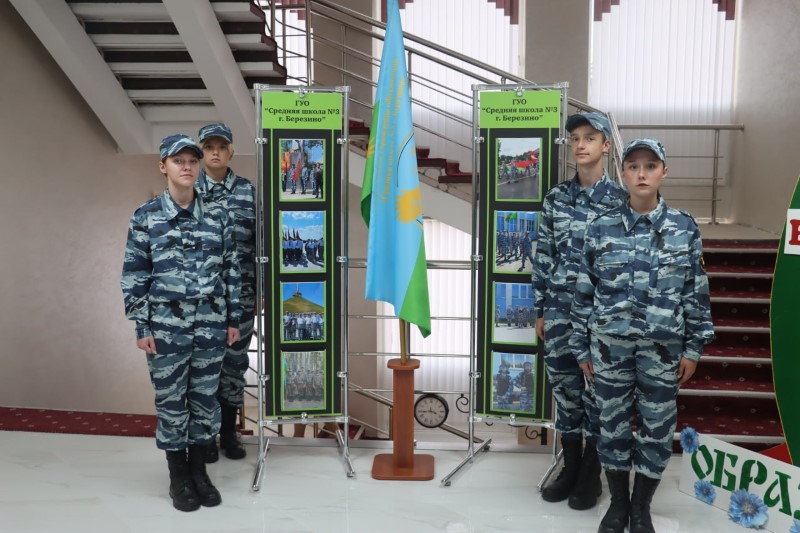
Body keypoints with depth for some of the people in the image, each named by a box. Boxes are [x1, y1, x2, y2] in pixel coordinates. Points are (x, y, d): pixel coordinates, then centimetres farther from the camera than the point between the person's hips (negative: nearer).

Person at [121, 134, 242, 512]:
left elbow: (231, 270, 8)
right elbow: (134, 276, -2)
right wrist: (142, 328, -5)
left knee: (205, 396, 10)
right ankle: (178, 477, 23)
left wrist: (233, 319, 7)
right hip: (166, 324, -2)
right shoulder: (146, 217, -2)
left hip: (211, 323, 2)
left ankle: (199, 470, 27)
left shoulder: (217, 216, 4)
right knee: (171, 400, 7)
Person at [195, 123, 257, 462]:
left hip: (240, 293, 1)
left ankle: (229, 430, 24)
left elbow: (260, 242, 5)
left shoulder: (248, 192, 4)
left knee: (235, 360, 9)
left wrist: (259, 289, 3)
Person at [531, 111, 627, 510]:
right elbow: (543, 255, 9)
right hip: (559, 309, 4)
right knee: (564, 387, 10)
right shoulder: (555, 197, 7)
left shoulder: (620, 200, -3)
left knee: (597, 390, 5)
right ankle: (570, 468, 26)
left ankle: (591, 475, 21)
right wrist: (540, 310, 8)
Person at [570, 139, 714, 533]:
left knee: (658, 430, 9)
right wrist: (583, 348, 2)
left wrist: (693, 348, 1)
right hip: (610, 346, 0)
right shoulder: (601, 229, -3)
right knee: (612, 427, 10)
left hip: (663, 349, 0)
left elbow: (697, 292, 3)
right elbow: (584, 292, 1)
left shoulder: (685, 228, -1)